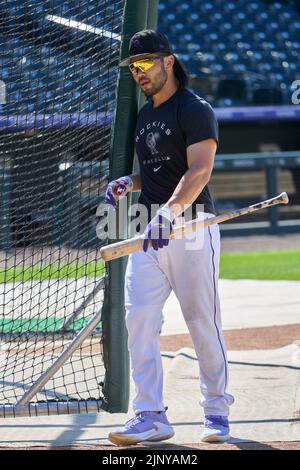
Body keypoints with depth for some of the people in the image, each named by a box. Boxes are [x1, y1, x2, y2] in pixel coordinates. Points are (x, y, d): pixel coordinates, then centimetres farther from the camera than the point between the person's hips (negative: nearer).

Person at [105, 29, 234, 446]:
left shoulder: (195, 110, -8)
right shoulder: (145, 115, 19)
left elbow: (199, 170, -20)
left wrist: (170, 211, -34)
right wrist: (129, 183, 6)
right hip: (150, 231, 7)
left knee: (203, 324, -1)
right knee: (138, 317, -5)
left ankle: (217, 411, 12)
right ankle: (151, 416, -4)